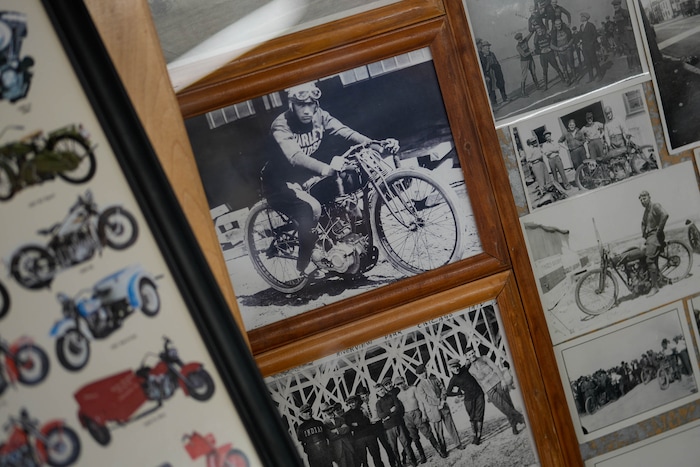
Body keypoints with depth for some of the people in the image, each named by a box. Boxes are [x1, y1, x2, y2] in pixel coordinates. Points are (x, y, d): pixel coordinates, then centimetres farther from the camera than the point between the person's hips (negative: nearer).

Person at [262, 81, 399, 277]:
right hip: (281, 182, -6)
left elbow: (345, 132, -23)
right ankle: (304, 264, -16)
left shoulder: (319, 116, -9)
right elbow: (295, 157, -43)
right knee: (311, 208, -32)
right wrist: (325, 169, -62)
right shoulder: (281, 126, -25)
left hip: (309, 176, 6)